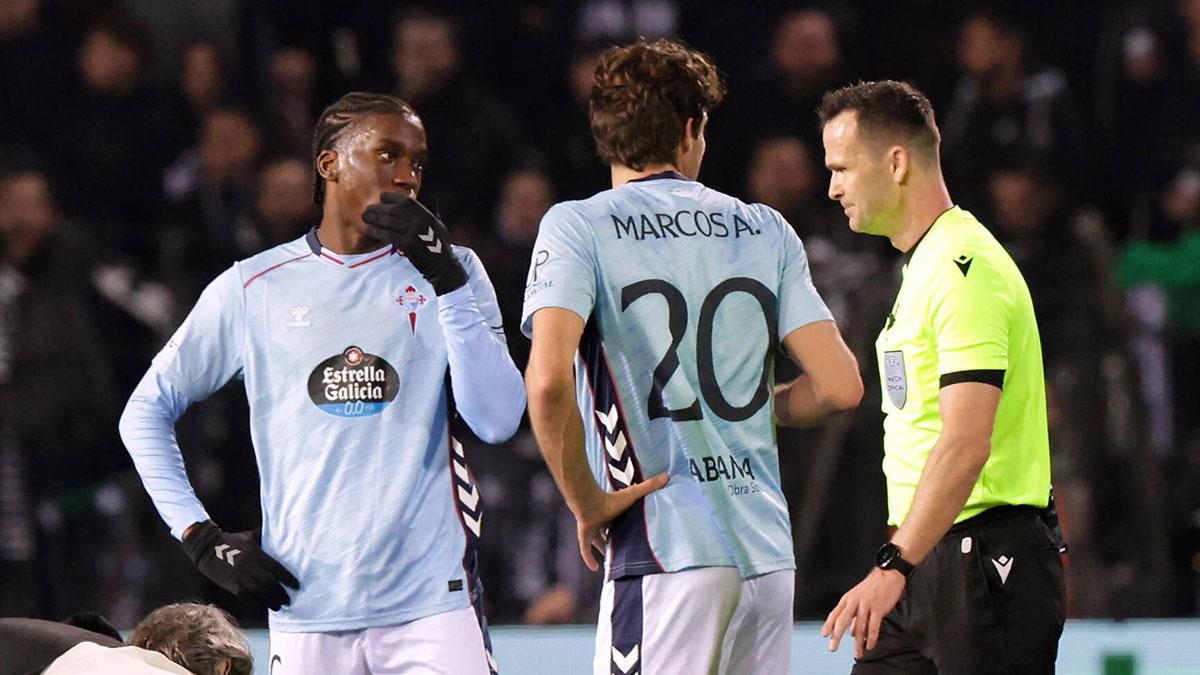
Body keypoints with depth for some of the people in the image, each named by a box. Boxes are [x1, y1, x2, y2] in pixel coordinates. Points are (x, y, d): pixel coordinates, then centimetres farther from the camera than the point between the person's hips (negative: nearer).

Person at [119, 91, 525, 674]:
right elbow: (145, 413, 15)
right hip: (306, 607, 0)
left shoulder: (452, 274, 9)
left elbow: (498, 421, -4)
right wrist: (201, 537, 5)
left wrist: (448, 281, -12)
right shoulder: (253, 289, 7)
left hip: (434, 604, 0)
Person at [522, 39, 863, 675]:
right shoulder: (767, 230, 11)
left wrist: (586, 502, -5)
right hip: (769, 549, 5)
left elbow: (548, 379, -17)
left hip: (665, 554, -5)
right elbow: (840, 386, 7)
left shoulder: (577, 227, -1)